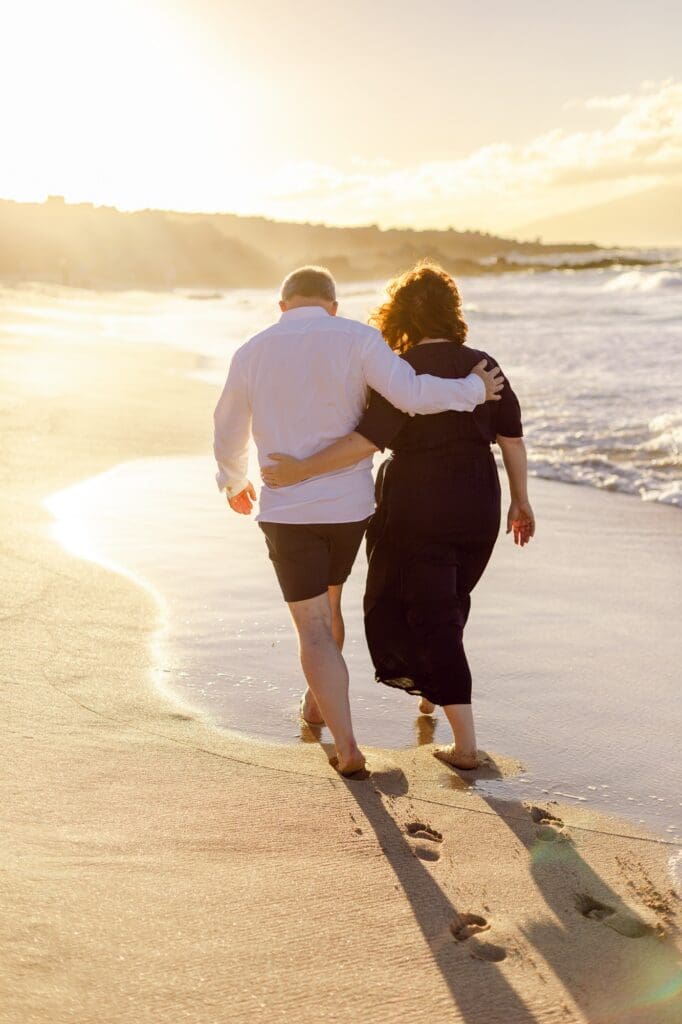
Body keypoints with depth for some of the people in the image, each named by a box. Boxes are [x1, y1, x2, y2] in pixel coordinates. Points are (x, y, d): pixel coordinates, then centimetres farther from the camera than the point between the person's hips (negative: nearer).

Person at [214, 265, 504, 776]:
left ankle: (347, 744, -8)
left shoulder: (251, 354, 1)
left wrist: (235, 484, 33)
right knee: (326, 601, 27)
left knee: (314, 630, 3)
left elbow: (229, 436, 13)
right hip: (349, 505, 2)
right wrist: (475, 389, -2)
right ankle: (316, 702, 44)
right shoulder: (356, 339, -6)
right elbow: (412, 395, -19)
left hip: (287, 511, -1)